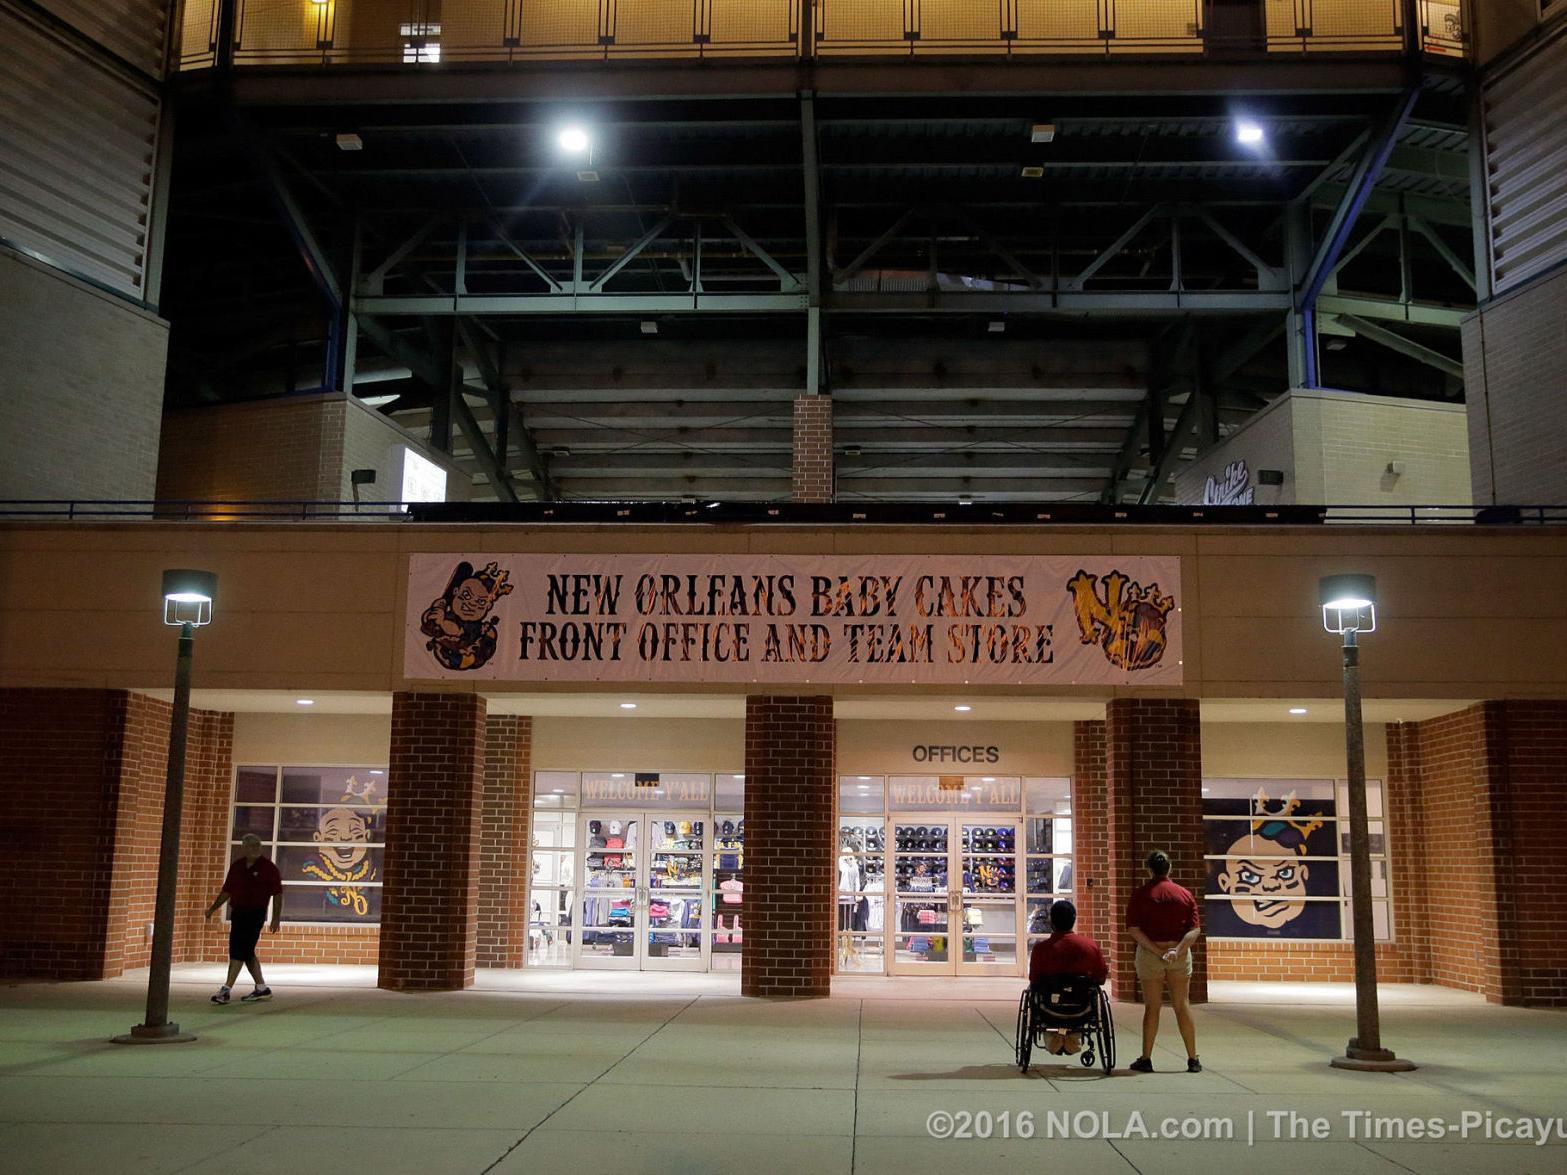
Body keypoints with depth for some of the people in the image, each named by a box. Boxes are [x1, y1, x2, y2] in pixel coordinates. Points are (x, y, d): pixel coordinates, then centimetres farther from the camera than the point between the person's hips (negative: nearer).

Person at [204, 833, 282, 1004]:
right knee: (246, 952, 10)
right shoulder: (236, 866, 10)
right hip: (237, 912, 6)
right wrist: (213, 908, 9)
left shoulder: (268, 868, -5)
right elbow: (227, 891, 17)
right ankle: (262, 989, 20)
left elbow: (277, 894, -5)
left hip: (255, 914, -6)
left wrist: (276, 918, -10)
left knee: (239, 951, -11)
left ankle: (226, 990, -11)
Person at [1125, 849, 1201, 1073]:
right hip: (1180, 953, 2)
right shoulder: (1185, 894, 4)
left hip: (1149, 954, -2)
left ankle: (1146, 1059, 6)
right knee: (1183, 1006, 8)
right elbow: (1194, 929, -5)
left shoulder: (1141, 894, -3)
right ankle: (1193, 1060, 10)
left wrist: (1156, 950, -12)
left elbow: (1133, 929, -10)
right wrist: (1178, 950, -14)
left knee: (1152, 1007, 4)